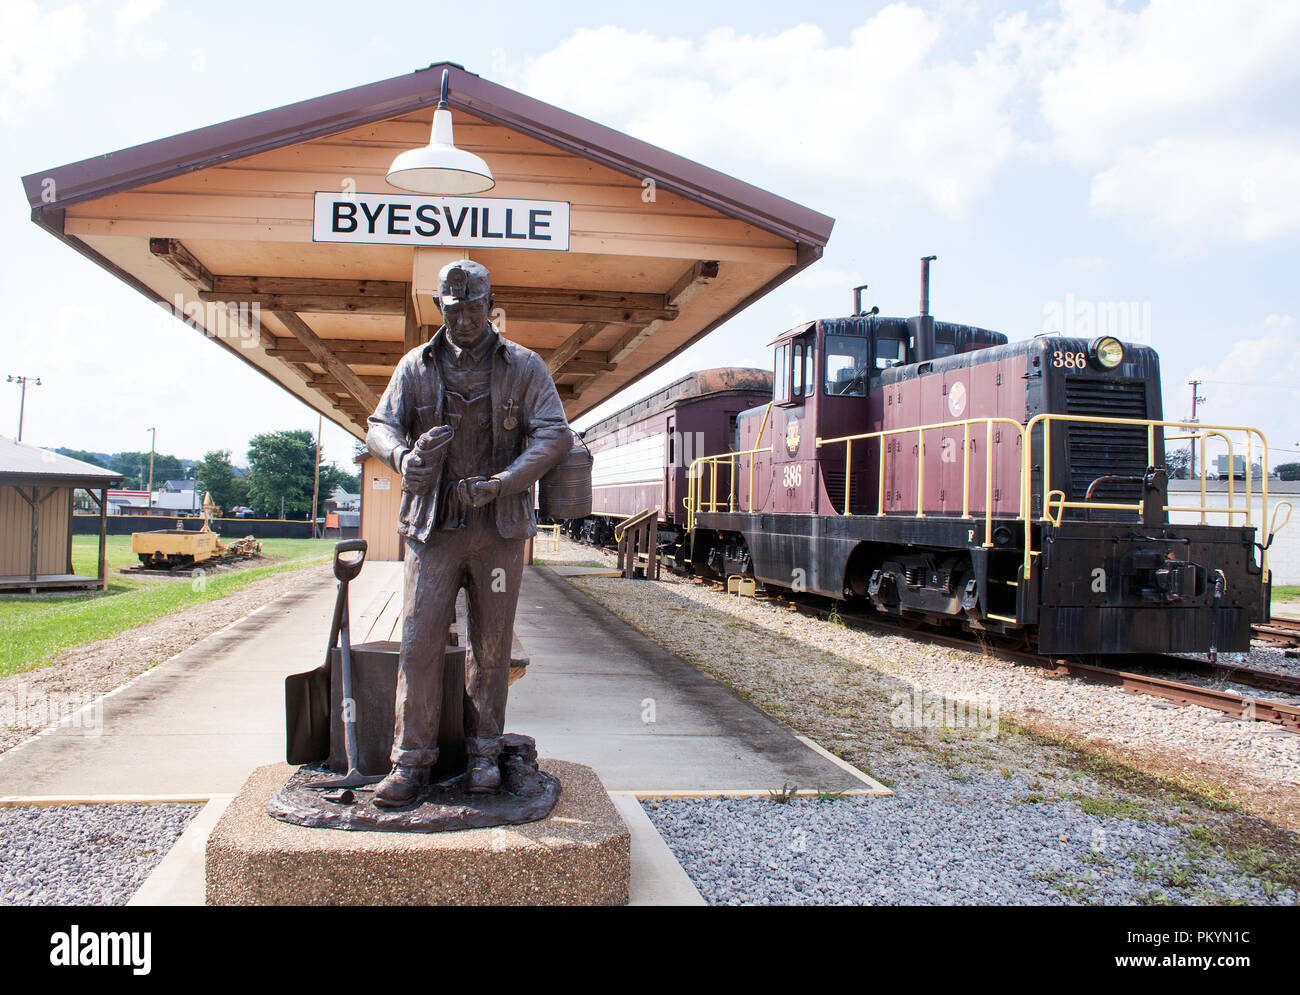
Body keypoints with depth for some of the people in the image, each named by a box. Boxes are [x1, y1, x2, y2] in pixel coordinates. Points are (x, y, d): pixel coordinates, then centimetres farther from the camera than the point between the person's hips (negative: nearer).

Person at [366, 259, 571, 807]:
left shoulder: (523, 366, 3)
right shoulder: (416, 366, 8)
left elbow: (554, 434, -6)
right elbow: (380, 427, 2)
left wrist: (499, 484, -19)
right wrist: (404, 456, -23)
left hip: (500, 526, 0)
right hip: (433, 526, 1)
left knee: (492, 644, 6)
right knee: (419, 643, -4)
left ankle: (484, 753, 19)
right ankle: (412, 761, 5)